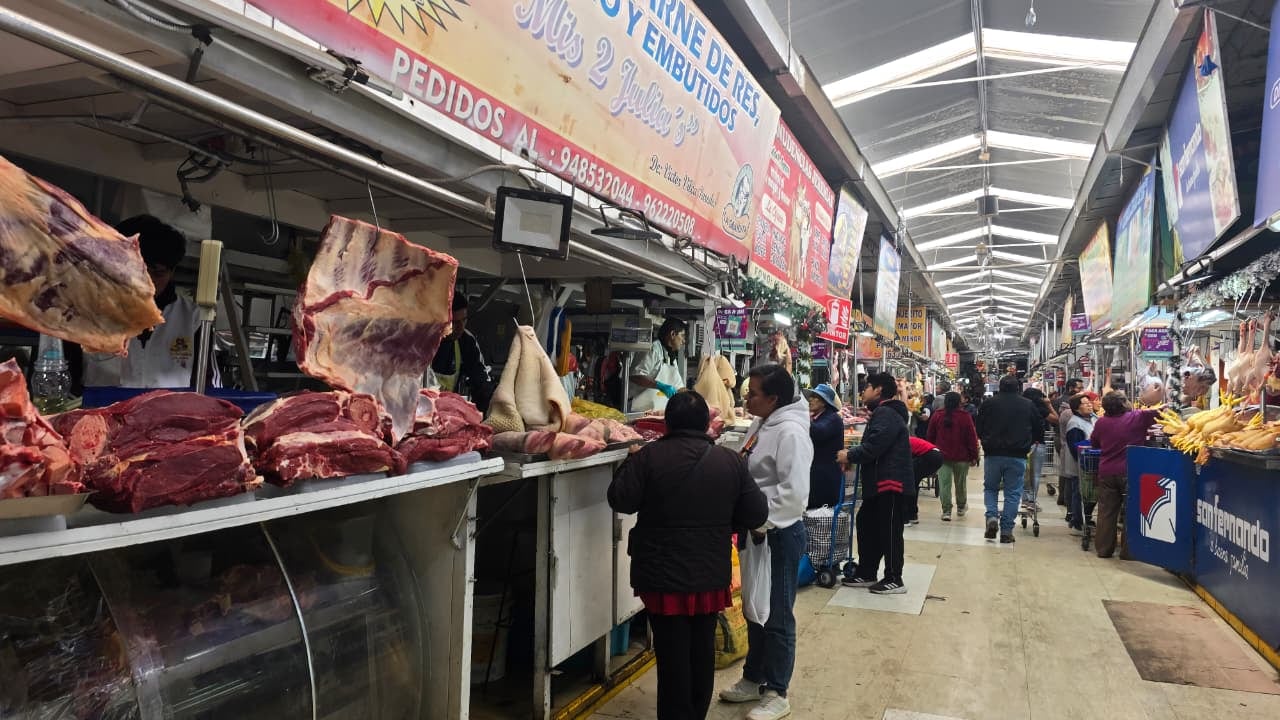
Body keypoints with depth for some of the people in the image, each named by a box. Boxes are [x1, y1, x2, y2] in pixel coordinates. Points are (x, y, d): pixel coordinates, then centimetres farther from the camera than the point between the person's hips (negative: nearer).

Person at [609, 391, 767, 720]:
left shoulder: (649, 456, -14)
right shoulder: (730, 461, -4)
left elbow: (620, 500, -9)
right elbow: (757, 514, 0)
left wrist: (629, 464, 7)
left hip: (663, 574, -3)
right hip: (711, 574, 3)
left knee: (673, 654, 7)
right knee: (703, 649, 18)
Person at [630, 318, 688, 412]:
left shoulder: (673, 357, 18)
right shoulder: (654, 349, -10)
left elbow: (678, 387, 22)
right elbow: (635, 376, -18)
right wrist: (660, 386, -25)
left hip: (660, 411, 8)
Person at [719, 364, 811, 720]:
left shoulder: (790, 432, -21)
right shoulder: (762, 425, 8)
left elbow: (793, 492, -26)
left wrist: (762, 523, -21)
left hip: (779, 534, -9)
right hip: (758, 531, 9)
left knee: (777, 617, 5)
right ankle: (754, 679, 36)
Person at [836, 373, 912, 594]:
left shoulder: (886, 414, -15)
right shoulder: (881, 413, 21)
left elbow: (874, 446, -25)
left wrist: (850, 456, -12)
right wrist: (852, 455, 6)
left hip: (890, 482, -11)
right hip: (879, 482, 11)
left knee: (889, 531, -2)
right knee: (866, 524, 15)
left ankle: (894, 580, 7)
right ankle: (866, 573, 24)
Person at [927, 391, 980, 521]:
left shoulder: (937, 416, 0)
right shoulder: (965, 417, -7)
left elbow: (931, 436, 8)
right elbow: (972, 438, -6)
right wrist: (974, 456, 1)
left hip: (942, 455, 1)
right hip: (961, 456, -1)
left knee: (944, 483, -2)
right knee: (961, 483, 16)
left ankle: (946, 511, -8)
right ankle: (961, 507, 31)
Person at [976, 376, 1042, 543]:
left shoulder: (988, 404, -1)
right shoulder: (1028, 405, 1)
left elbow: (979, 429, 4)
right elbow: (1039, 430, 9)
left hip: (993, 454, 0)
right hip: (1018, 455, 0)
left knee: (990, 488, 16)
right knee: (1013, 493, 7)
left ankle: (992, 516, -5)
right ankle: (1006, 530, 6)